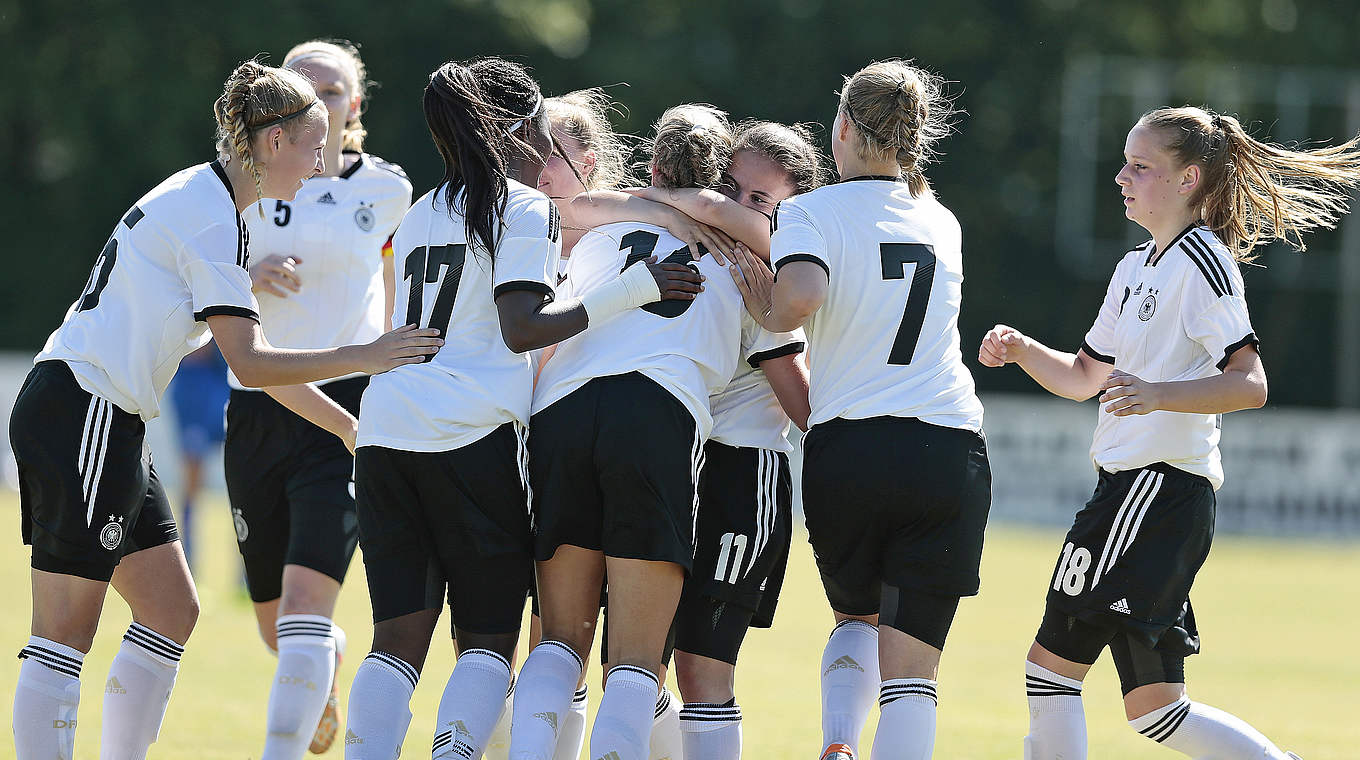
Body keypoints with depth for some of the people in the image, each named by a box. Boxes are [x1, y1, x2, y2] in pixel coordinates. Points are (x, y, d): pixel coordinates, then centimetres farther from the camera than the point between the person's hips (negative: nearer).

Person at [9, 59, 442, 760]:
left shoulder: (197, 199, 17)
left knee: (171, 612, 10)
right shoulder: (211, 220, -14)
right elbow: (248, 364, -17)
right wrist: (363, 357, -12)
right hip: (83, 418, -10)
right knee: (65, 634, -11)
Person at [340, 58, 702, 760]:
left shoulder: (421, 215, 22)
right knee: (487, 640, 2)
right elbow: (522, 329, -12)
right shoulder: (525, 209, 0)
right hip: (473, 436, -6)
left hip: (386, 431, 6)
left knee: (397, 638, 3)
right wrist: (625, 294, -12)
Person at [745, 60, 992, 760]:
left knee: (856, 619, 23)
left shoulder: (810, 213, -2)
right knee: (910, 664, 0)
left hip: (845, 447, -1)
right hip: (950, 451, 1)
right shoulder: (942, 223, 14)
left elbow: (802, 297, -22)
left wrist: (767, 314, -2)